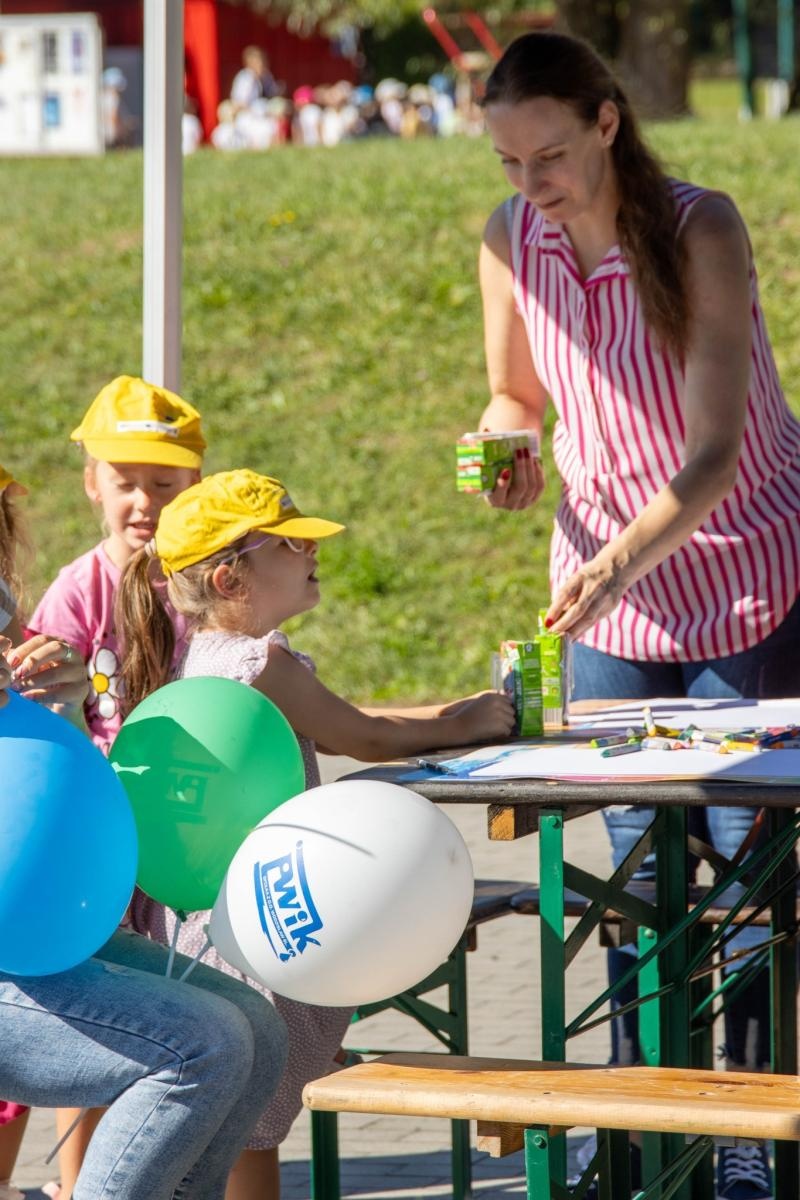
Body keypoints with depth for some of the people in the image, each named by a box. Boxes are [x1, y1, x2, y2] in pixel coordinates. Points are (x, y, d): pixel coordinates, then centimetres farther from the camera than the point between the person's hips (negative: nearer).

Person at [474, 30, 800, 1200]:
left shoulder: (699, 230, -22)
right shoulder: (510, 242, -8)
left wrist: (616, 562, -45)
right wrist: (509, 451, -14)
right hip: (608, 585, 4)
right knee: (635, 857, 4)